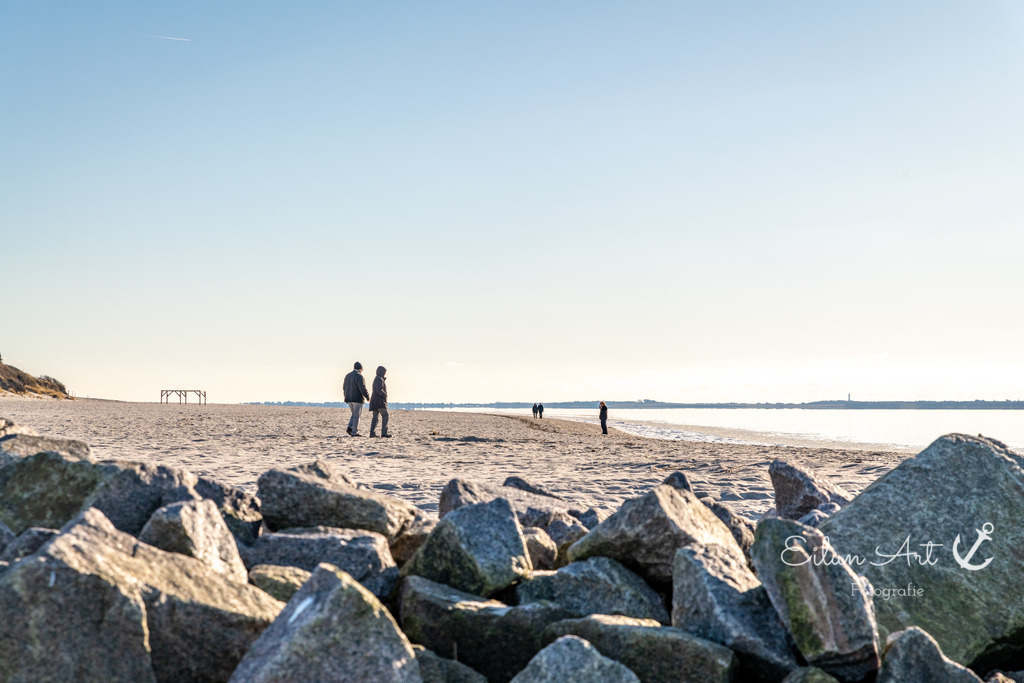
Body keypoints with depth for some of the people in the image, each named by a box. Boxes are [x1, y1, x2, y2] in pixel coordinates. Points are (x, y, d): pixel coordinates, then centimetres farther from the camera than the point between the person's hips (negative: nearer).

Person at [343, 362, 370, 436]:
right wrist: (367, 397, -8)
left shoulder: (347, 376, 10)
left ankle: (350, 427, 2)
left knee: (354, 414, 21)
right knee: (356, 416, 0)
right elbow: (362, 388, -20)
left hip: (349, 399, 7)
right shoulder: (359, 376, -13)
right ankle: (354, 432, 0)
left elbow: (345, 388, 14)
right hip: (357, 399, -7)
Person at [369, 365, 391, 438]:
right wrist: (385, 395, -8)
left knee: (375, 417, 9)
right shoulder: (379, 379, -13)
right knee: (385, 416, -12)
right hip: (379, 401, -11)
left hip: (375, 401, 11)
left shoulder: (377, 379, 20)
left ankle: (372, 433, 3)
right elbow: (379, 390, -24)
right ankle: (384, 432, -20)